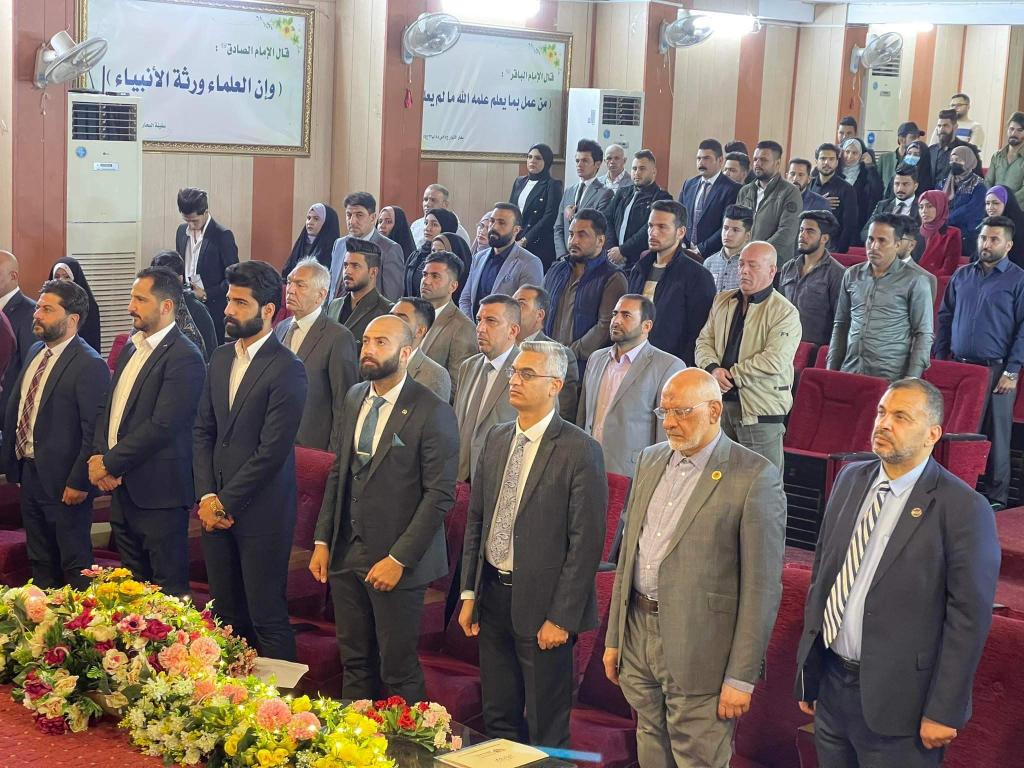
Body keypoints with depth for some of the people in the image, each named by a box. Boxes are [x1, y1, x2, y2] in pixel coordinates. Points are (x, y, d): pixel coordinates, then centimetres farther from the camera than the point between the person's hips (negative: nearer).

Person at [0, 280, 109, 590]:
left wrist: (78, 482, -20)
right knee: (39, 561, 20)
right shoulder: (34, 352, 9)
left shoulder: (90, 365, -18)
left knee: (75, 564, 4)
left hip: (63, 482, -9)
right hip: (28, 470, 9)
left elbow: (94, 431, -20)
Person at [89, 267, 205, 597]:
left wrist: (110, 463, -14)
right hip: (120, 486, 9)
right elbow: (107, 407, 15)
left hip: (158, 493, -9)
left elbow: (162, 426, -21)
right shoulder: (132, 348, 14)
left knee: (167, 585, 0)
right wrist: (98, 455, -2)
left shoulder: (184, 357, -15)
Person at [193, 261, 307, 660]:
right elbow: (203, 431, 11)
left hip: (261, 514, -7)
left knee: (267, 619, -1)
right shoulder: (221, 358, 11)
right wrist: (206, 496, -1)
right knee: (226, 613, 13)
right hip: (216, 508, 7)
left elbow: (271, 450, -16)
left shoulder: (287, 370, -13)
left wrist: (225, 502, -11)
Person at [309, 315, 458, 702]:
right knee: (354, 662, 14)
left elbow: (440, 494, -15)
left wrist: (399, 559, -17)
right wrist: (322, 540, 8)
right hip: (345, 554, 6)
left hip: (396, 558, -6)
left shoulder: (433, 413, -13)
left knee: (398, 669, 4)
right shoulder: (354, 398, 9)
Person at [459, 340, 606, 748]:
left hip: (541, 605, -6)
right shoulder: (496, 439, 8)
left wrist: (561, 618, -16)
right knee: (498, 720, 17)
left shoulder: (580, 451, -13)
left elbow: (586, 542, -15)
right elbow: (476, 520, 12)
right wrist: (469, 594, 8)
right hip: (493, 596, 6)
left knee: (546, 730, 7)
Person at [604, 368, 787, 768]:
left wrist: (742, 677, -13)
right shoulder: (650, 460, 10)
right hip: (638, 634, 6)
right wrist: (614, 637, 15)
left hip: (697, 652, -6)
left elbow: (762, 587, -13)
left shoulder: (755, 477, -12)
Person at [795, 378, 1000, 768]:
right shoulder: (851, 479, 6)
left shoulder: (964, 510, -14)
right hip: (830, 679, 6)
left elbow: (969, 618, -13)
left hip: (896, 699, -6)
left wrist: (944, 711, -14)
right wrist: (807, 671, 12)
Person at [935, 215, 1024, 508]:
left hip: (995, 371, -4)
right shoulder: (961, 275, 11)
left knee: (995, 435, 1)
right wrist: (940, 360, 9)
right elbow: (944, 318, 16)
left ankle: (995, 498, 11)